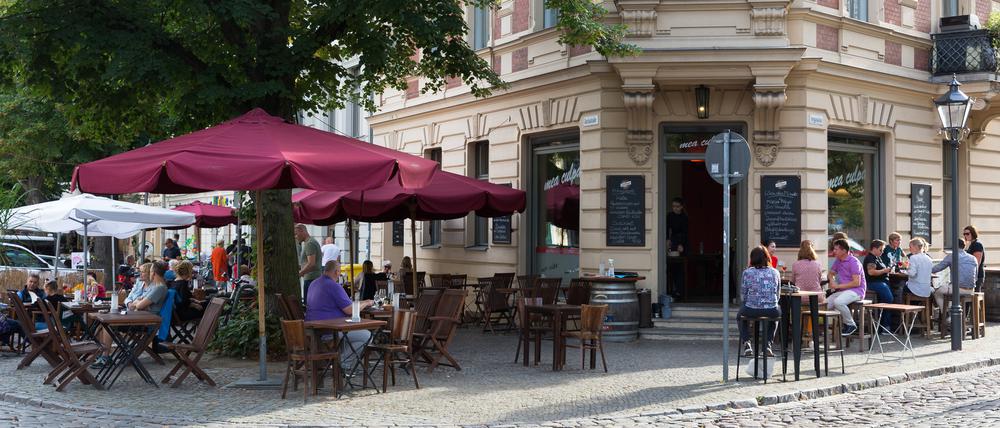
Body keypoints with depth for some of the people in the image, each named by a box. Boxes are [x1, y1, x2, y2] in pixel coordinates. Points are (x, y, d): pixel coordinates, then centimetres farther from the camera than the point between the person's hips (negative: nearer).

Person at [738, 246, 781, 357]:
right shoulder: (775, 272, 4)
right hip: (771, 311, 1)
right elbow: (777, 294, 9)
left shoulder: (747, 272, -3)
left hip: (751, 310, -1)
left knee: (741, 312, 34)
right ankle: (768, 345, 26)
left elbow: (743, 294, 2)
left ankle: (746, 344, 20)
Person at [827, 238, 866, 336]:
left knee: (838, 302, -34)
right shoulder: (837, 261, 10)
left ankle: (851, 325, -13)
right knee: (826, 304, -8)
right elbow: (831, 273, 27)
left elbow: (856, 283, -20)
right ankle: (845, 322, 5)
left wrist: (838, 286, -17)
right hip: (843, 291, 9)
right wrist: (832, 280, 2)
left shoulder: (853, 262, -15)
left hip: (856, 291, -9)